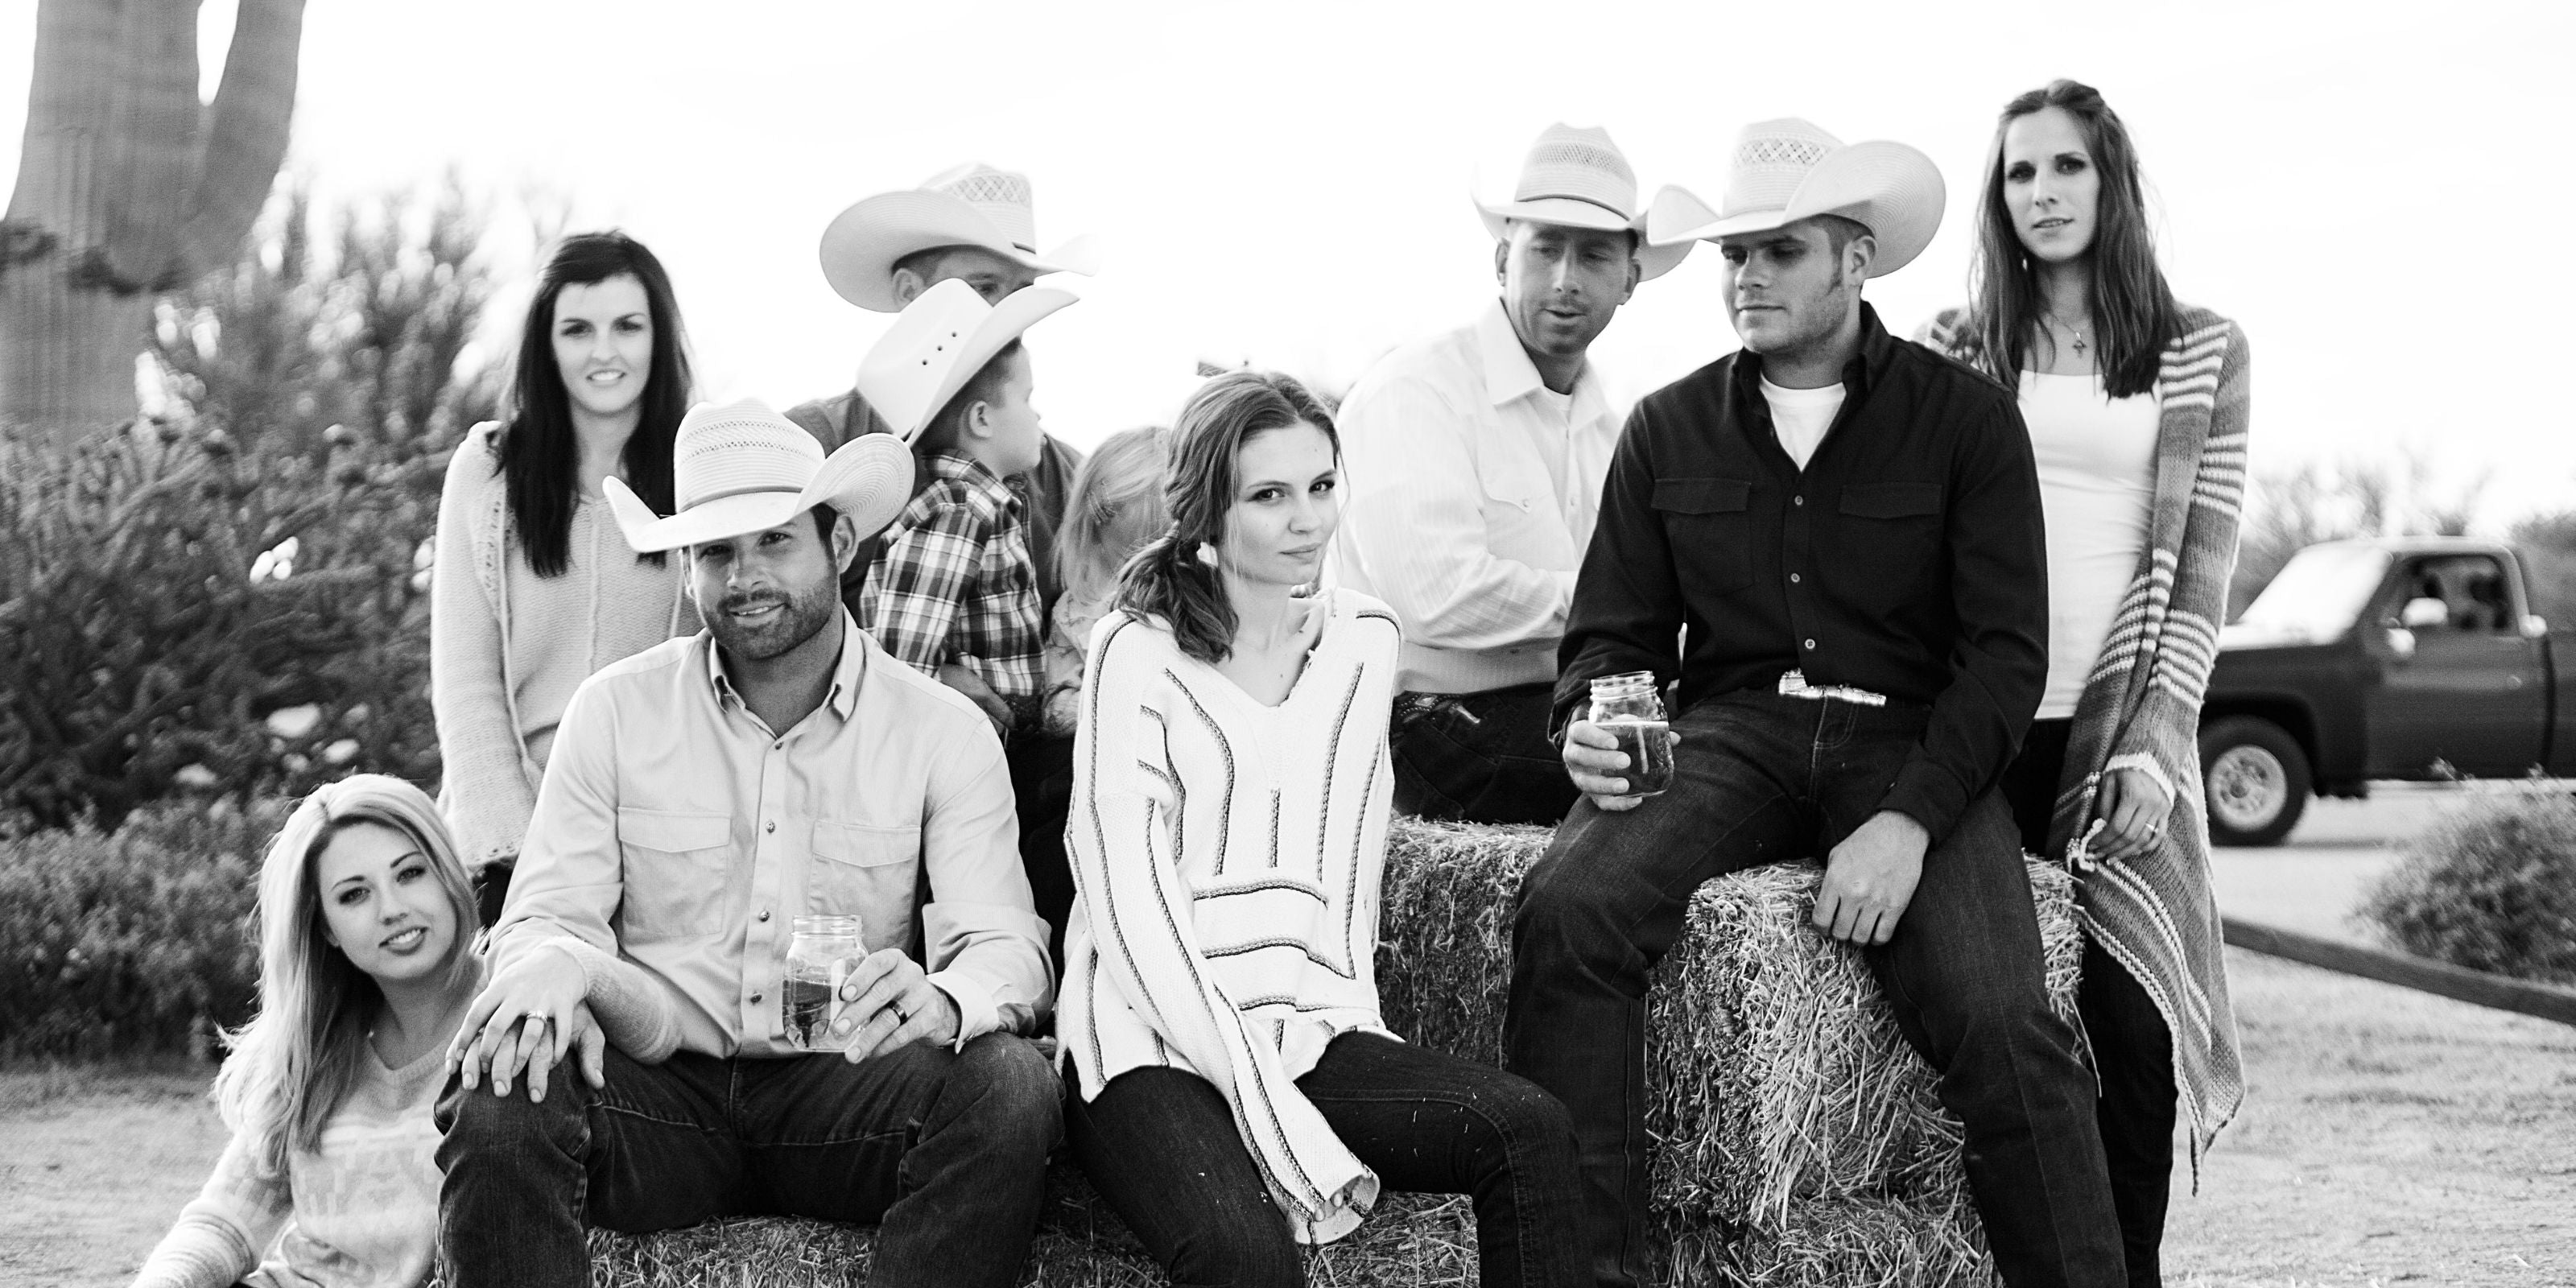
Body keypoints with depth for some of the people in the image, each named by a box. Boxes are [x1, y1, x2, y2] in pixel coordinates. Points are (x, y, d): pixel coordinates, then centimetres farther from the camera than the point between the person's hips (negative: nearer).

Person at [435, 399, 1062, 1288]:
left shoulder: (943, 731, 4)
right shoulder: (614, 712, 7)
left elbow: (1003, 943, -4)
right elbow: (549, 914, 4)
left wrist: (943, 1001, -30)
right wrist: (550, 965, -24)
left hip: (845, 1091, 0)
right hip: (662, 1091, 0)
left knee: (1009, 1083, -30)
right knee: (497, 1101, -31)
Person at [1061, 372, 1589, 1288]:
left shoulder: (1363, 640, 12)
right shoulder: (1139, 655, -5)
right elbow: (1134, 913, -12)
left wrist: (1351, 1012, 3)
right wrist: (1278, 1120, -18)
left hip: (1308, 1030, 5)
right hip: (1153, 1047, -5)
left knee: (1530, 1131, -20)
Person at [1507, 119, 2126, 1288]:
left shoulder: (1964, 416, 6)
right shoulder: (1670, 428, 15)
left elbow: (2005, 652, -1)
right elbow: (1613, 636, 17)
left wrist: (1910, 819, -16)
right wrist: (1592, 728, -8)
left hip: (1910, 745, -2)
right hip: (1728, 738, 2)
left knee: (2001, 1025, -28)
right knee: (1567, 909, -30)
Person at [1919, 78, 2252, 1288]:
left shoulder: (2203, 353, 9)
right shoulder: (1953, 351, 11)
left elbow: (2201, 574, 4)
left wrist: (2153, 742, -8)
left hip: (2120, 731, -1)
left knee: (2128, 1025, -8)